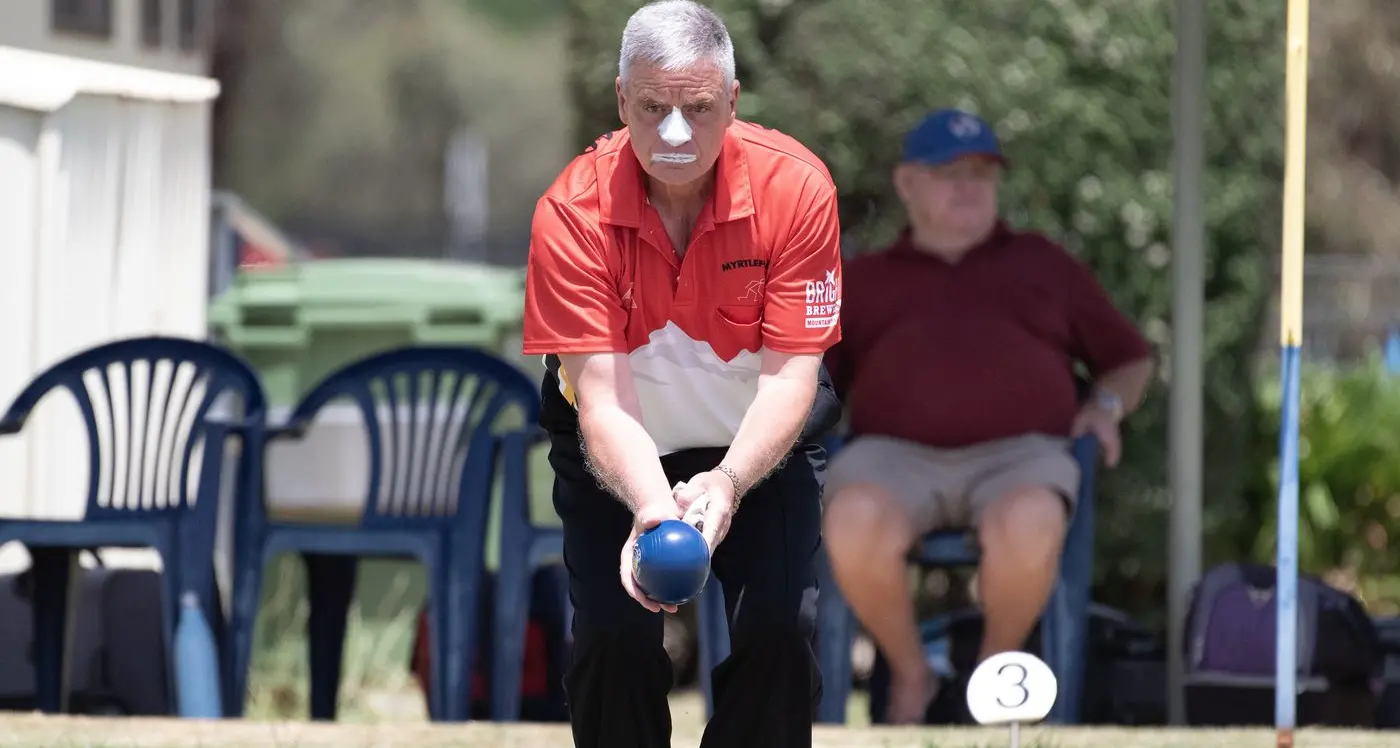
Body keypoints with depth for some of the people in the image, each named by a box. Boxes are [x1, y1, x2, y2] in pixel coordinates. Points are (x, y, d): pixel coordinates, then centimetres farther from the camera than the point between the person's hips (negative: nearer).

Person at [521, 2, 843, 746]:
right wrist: (650, 505, -49)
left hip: (759, 440, 0)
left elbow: (789, 373, -25)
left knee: (778, 629, -16)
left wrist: (728, 482, -43)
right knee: (612, 633, -16)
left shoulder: (795, 185, -24)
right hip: (621, 446, 0)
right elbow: (600, 395, -30)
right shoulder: (572, 210, -26)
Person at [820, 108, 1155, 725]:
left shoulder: (1042, 264, 28)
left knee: (1031, 526, -39)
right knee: (854, 522, -38)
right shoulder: (862, 280, 27)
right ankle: (909, 674, -10)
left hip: (1019, 454, 0)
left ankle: (997, 667, -9)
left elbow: (1131, 358, 31)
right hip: (896, 454, 0)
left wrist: (1107, 404, 10)